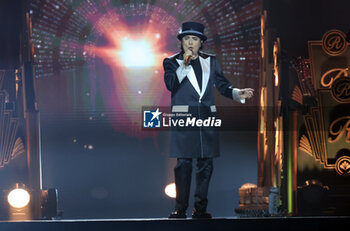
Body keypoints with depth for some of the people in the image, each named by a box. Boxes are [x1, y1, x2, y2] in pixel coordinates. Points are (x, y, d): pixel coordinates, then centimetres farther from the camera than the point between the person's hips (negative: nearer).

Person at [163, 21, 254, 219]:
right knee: (183, 163, -5)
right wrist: (185, 64, -14)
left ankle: (201, 208, 10)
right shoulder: (172, 62, 6)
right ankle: (181, 208, 2)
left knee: (206, 163, 3)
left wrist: (237, 93, -8)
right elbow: (171, 84, -10)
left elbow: (222, 84, 10)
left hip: (207, 118, 3)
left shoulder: (211, 61, 14)